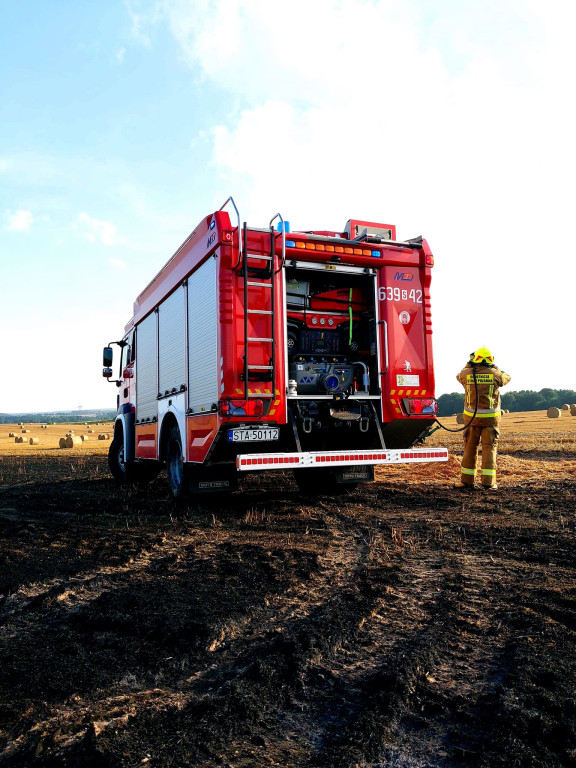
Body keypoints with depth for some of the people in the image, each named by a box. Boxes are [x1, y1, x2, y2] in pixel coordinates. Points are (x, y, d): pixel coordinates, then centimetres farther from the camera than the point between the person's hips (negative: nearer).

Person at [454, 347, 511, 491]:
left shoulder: (467, 373, -4)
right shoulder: (495, 374, -6)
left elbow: (459, 376, 20)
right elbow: (506, 378, 16)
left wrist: (469, 364, 28)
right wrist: (494, 367, 25)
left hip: (471, 417, 1)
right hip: (490, 418, -1)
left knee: (470, 447, 10)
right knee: (489, 448, 4)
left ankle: (467, 480, 15)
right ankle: (488, 482, 0)